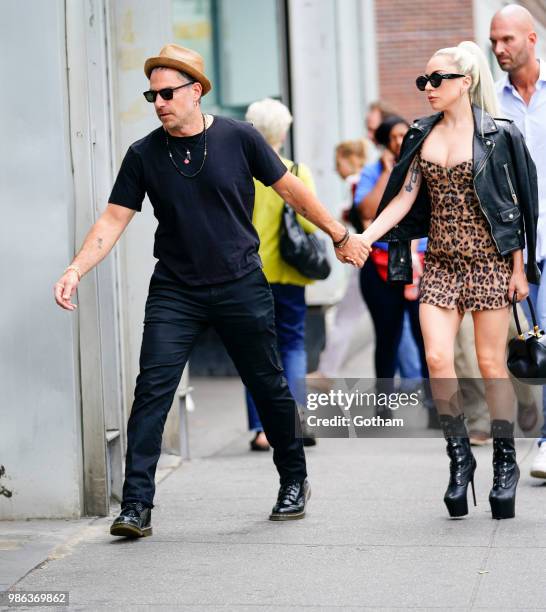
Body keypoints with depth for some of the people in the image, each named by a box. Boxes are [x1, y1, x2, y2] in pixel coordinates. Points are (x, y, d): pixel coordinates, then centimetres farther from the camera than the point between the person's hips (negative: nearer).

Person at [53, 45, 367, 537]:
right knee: (152, 389, -11)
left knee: (269, 387, 9)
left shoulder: (238, 138, -5)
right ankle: (136, 506, -9)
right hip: (174, 291, 1)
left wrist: (339, 235, 10)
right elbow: (114, 220, -3)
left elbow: (291, 189, 5)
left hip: (241, 288, -1)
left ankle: (295, 482, 30)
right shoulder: (144, 155, -1)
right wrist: (76, 269, -17)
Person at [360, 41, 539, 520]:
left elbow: (515, 204, -3)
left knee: (491, 362, 0)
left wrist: (519, 267, -6)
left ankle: (506, 463, 13)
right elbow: (404, 197, 7)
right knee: (437, 357, -8)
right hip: (440, 263, 4)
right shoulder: (423, 135, 9)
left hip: (489, 260, -4)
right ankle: (460, 457, 6)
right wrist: (364, 237, -5)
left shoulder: (497, 135, -4)